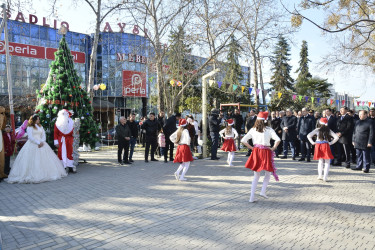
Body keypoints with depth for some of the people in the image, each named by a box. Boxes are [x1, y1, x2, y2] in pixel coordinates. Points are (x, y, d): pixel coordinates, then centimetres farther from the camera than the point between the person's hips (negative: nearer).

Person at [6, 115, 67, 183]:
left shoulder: (40, 126, 16)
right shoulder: (29, 127, -2)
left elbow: (43, 135, 10)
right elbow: (30, 137, -11)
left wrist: (42, 142, -8)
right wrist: (38, 143, -15)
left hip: (41, 144, 6)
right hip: (32, 145, -6)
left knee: (44, 159, 1)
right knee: (33, 161, -8)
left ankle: (44, 174, 7)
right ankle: (32, 175, -5)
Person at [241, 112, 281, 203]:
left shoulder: (253, 130, 3)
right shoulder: (269, 130, -6)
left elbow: (243, 140, 0)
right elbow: (278, 140, -19)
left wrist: (251, 147, 6)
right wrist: (273, 148, -6)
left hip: (256, 152, 3)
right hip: (266, 152, -3)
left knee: (256, 176, 12)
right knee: (268, 174, 18)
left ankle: (252, 197, 7)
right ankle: (263, 191, 1)